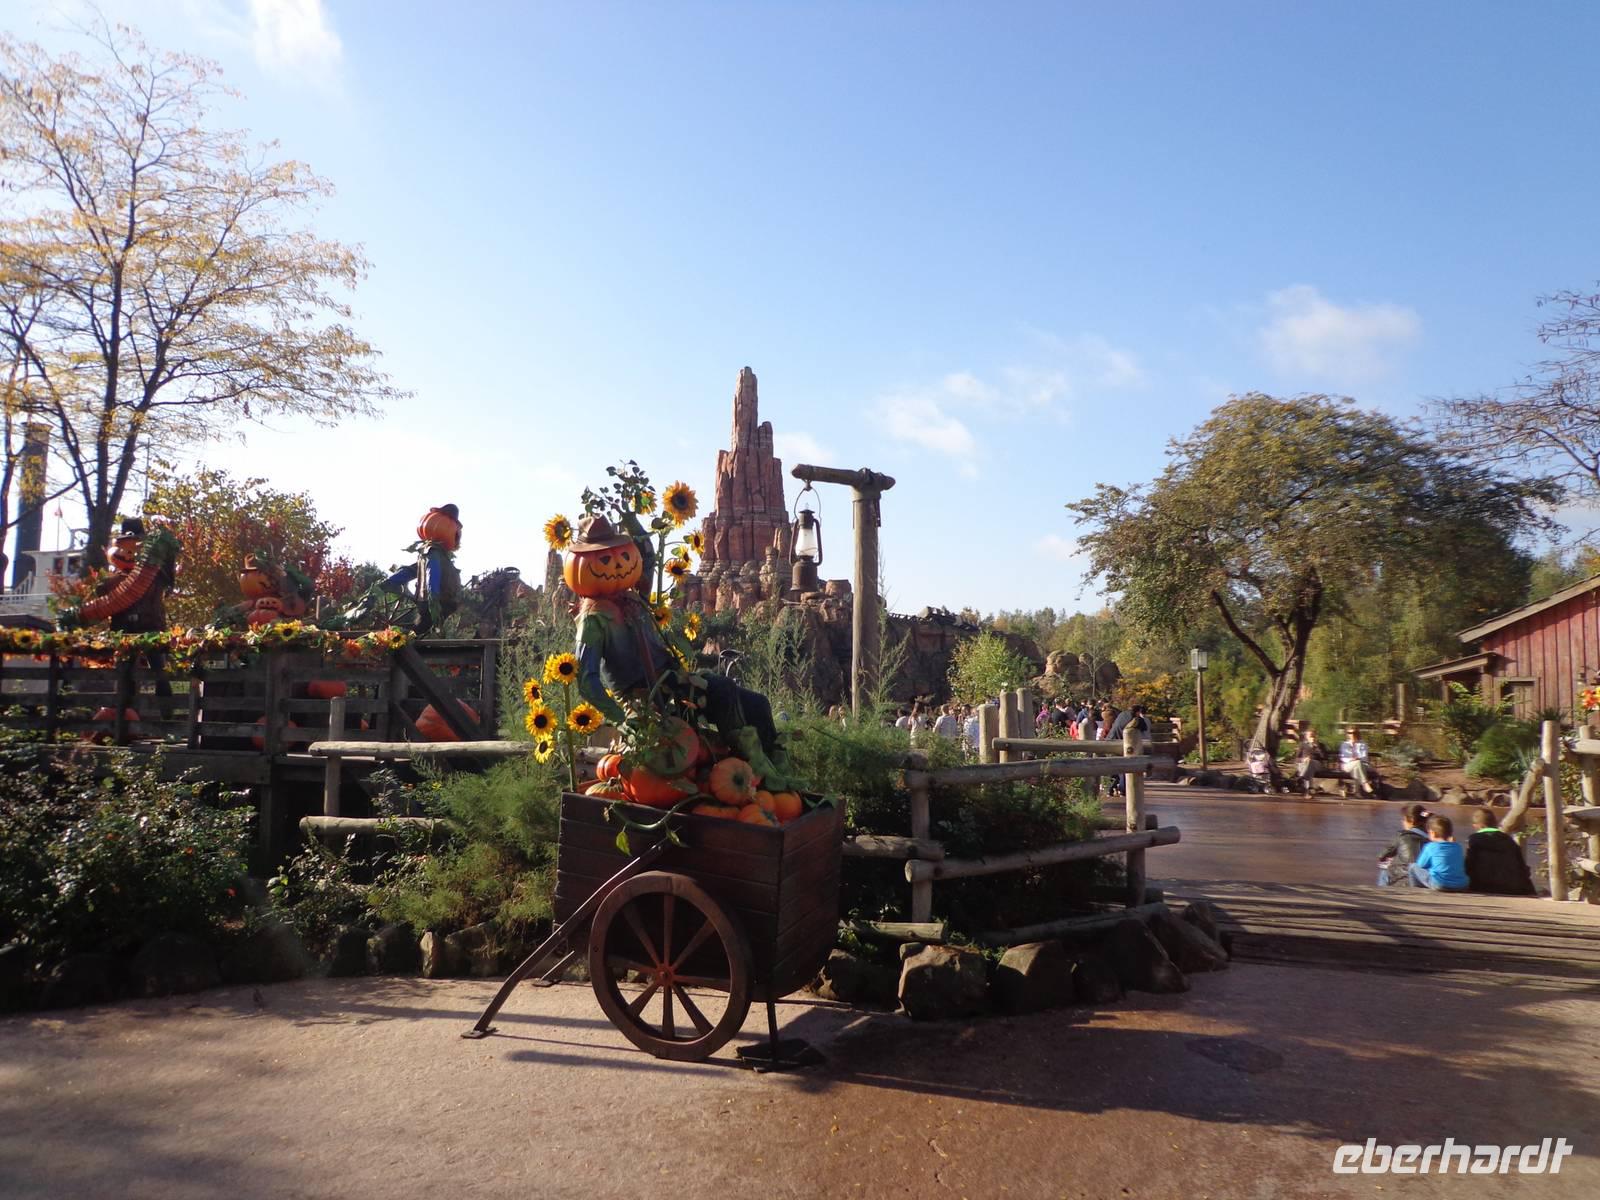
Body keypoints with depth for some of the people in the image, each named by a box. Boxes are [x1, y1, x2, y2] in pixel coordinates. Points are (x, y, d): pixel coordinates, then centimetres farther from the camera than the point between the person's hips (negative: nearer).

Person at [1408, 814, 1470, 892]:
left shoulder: (1430, 847, -2)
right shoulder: (1458, 847, 11)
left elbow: (1421, 865, 7)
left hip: (1439, 885, -5)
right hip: (1461, 886, 5)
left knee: (1413, 866, 10)